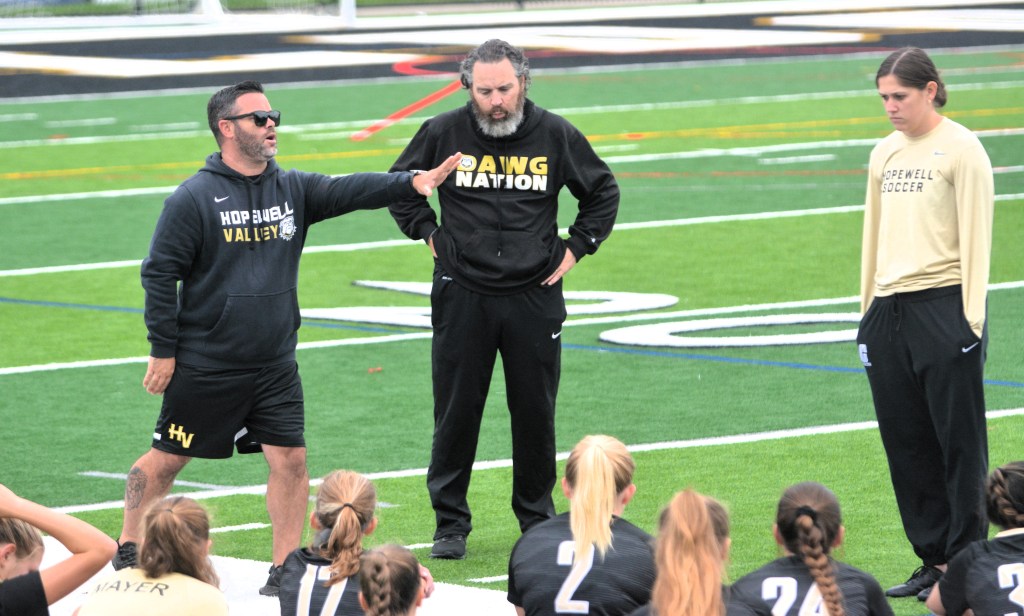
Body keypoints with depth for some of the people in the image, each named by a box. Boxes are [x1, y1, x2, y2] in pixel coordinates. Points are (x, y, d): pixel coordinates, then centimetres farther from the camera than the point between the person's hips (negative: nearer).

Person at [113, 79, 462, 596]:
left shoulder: (294, 190, 5)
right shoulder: (194, 199, -9)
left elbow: (351, 191, -9)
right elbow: (159, 274, -8)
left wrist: (412, 182, -27)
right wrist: (163, 350, -10)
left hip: (276, 368, 4)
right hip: (206, 368, -4)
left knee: (290, 461, 0)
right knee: (166, 460, 6)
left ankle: (284, 570, 9)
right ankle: (127, 555, 21)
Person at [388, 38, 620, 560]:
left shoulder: (555, 135, 0)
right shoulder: (443, 134, -3)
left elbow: (603, 192, 16)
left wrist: (576, 247, 8)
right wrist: (428, 233, 7)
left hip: (535, 297, 1)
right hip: (462, 297, -1)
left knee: (535, 413, 7)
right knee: (457, 412, 1)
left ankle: (538, 520, 20)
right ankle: (450, 523, 10)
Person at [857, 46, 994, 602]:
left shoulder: (960, 149, -4)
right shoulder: (885, 154, 15)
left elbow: (976, 237, -8)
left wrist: (972, 316, -13)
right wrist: (868, 308, 17)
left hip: (944, 306, -7)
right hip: (889, 310, 7)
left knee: (959, 441, -2)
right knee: (906, 442, 7)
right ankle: (934, 561, 14)